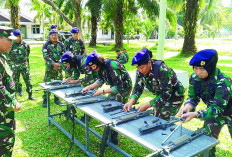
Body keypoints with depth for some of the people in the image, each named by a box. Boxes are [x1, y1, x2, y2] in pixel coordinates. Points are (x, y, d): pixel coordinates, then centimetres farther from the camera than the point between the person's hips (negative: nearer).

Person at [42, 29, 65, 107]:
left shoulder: (61, 45, 8)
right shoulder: (46, 45, 2)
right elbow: (45, 56, -6)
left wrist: (59, 64, -8)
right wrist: (53, 63, -15)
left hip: (59, 67, 2)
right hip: (49, 67, -2)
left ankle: (57, 98, 20)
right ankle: (45, 99, 8)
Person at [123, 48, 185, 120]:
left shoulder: (162, 70, -33)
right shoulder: (140, 71, -13)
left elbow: (166, 93, -32)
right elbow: (138, 88, -9)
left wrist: (148, 105, -34)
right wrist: (131, 101, -27)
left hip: (174, 96, -6)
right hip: (161, 95, 6)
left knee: (163, 119, -12)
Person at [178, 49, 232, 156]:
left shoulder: (223, 82, -35)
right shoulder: (194, 78, -18)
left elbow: (217, 108, -35)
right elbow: (193, 98, -11)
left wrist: (195, 114, -46)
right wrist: (187, 107, -34)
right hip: (213, 112, 4)